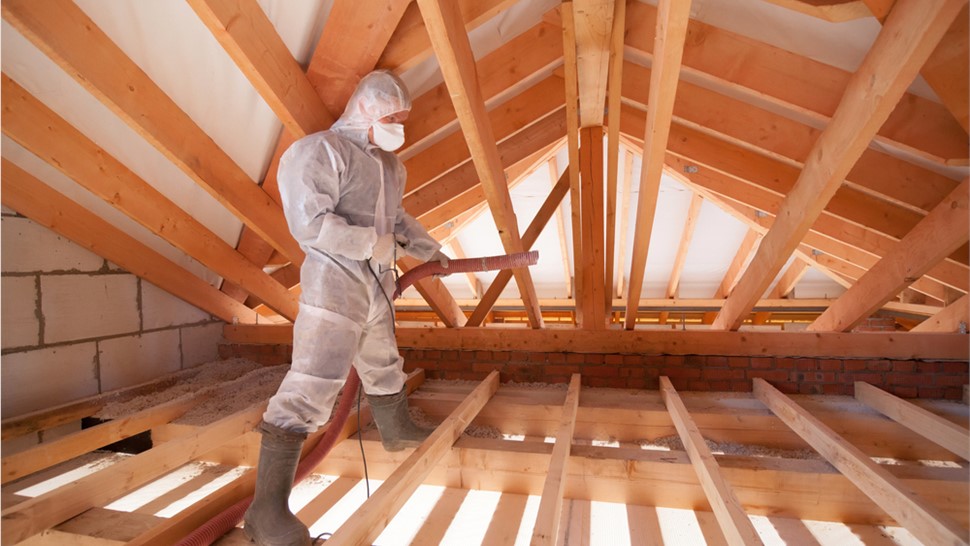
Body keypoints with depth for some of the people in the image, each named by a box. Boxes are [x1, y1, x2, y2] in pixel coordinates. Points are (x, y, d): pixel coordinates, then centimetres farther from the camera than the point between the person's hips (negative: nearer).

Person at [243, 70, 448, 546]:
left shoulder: (388, 162, 14)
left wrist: (429, 250, 25)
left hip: (378, 288, 9)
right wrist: (372, 243, -17)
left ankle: (397, 430, 48)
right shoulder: (320, 151, -12)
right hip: (334, 287, -8)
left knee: (383, 367, 24)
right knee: (310, 387, -11)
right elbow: (309, 223, -22)